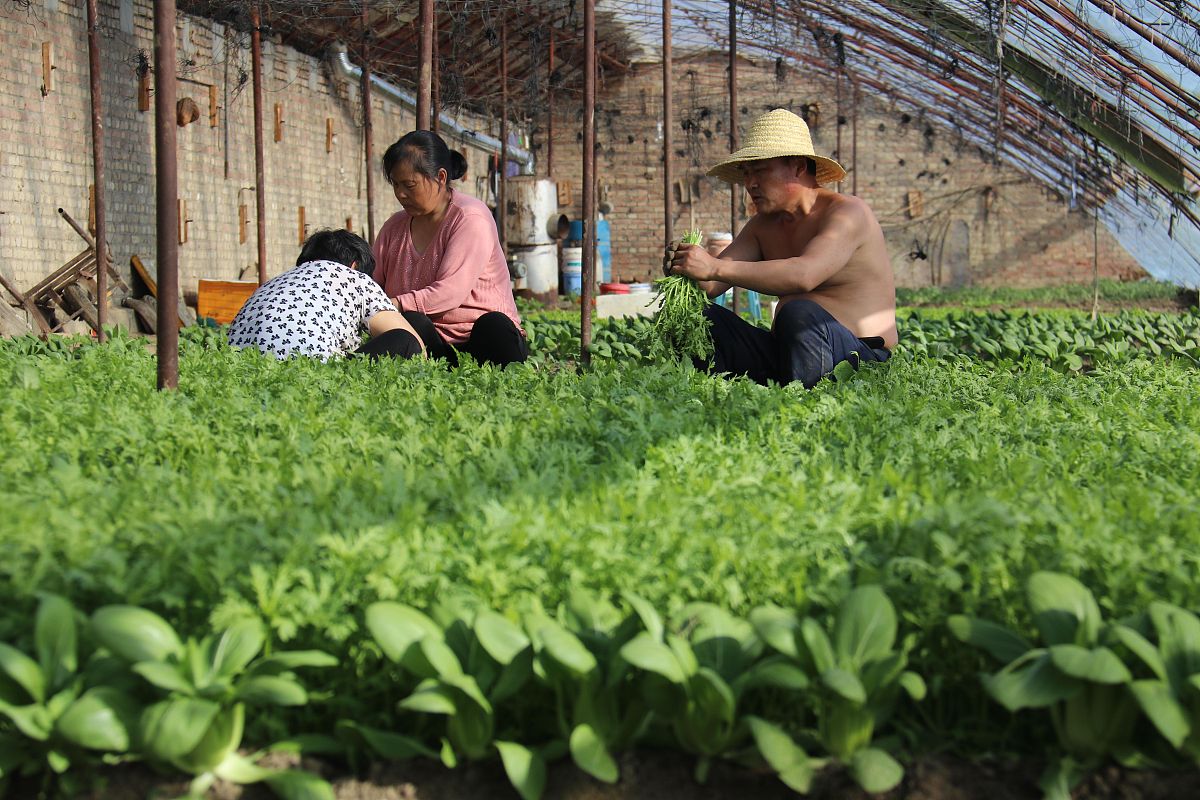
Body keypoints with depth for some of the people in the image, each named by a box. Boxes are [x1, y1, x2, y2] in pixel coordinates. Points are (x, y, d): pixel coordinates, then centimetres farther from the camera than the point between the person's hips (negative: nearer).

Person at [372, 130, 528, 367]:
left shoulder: (471, 217, -6)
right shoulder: (394, 227, 15)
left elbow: (450, 292, -18)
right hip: (429, 342, 4)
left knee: (494, 324, -38)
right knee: (409, 322, -31)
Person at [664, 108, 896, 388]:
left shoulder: (848, 212, -10)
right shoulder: (763, 225, 14)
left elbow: (804, 275, -29)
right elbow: (711, 285, 4)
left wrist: (715, 267, -33)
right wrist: (684, 267, -20)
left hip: (861, 360, -7)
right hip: (783, 354, 7)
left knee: (799, 313, -35)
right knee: (702, 317, -5)